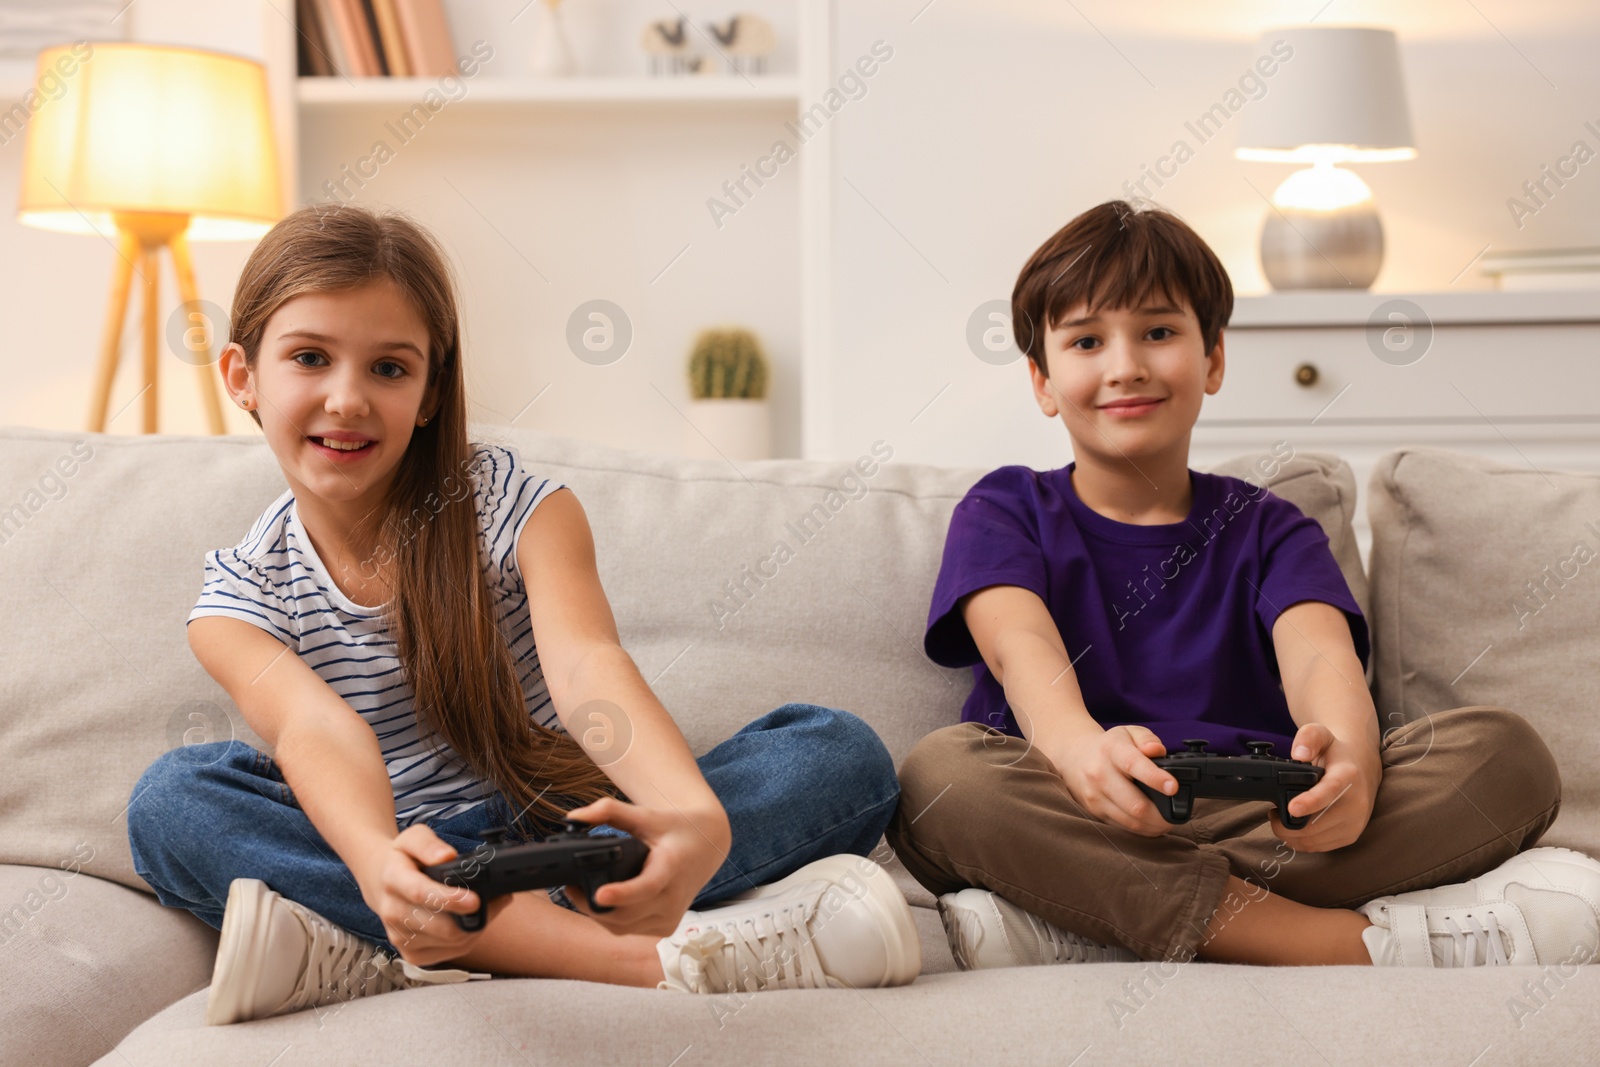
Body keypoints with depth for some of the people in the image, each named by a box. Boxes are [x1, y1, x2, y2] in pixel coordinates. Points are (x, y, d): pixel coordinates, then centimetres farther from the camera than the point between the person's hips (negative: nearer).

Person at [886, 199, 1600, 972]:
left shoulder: (1267, 529, 19)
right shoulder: (1004, 513, 14)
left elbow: (1319, 652, -3)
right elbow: (1020, 646, -8)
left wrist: (1347, 752, -30)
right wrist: (1077, 745, -34)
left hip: (1260, 822, 2)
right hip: (1074, 823, -2)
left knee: (1504, 752, -20)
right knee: (940, 775, -33)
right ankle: (1355, 945, -35)